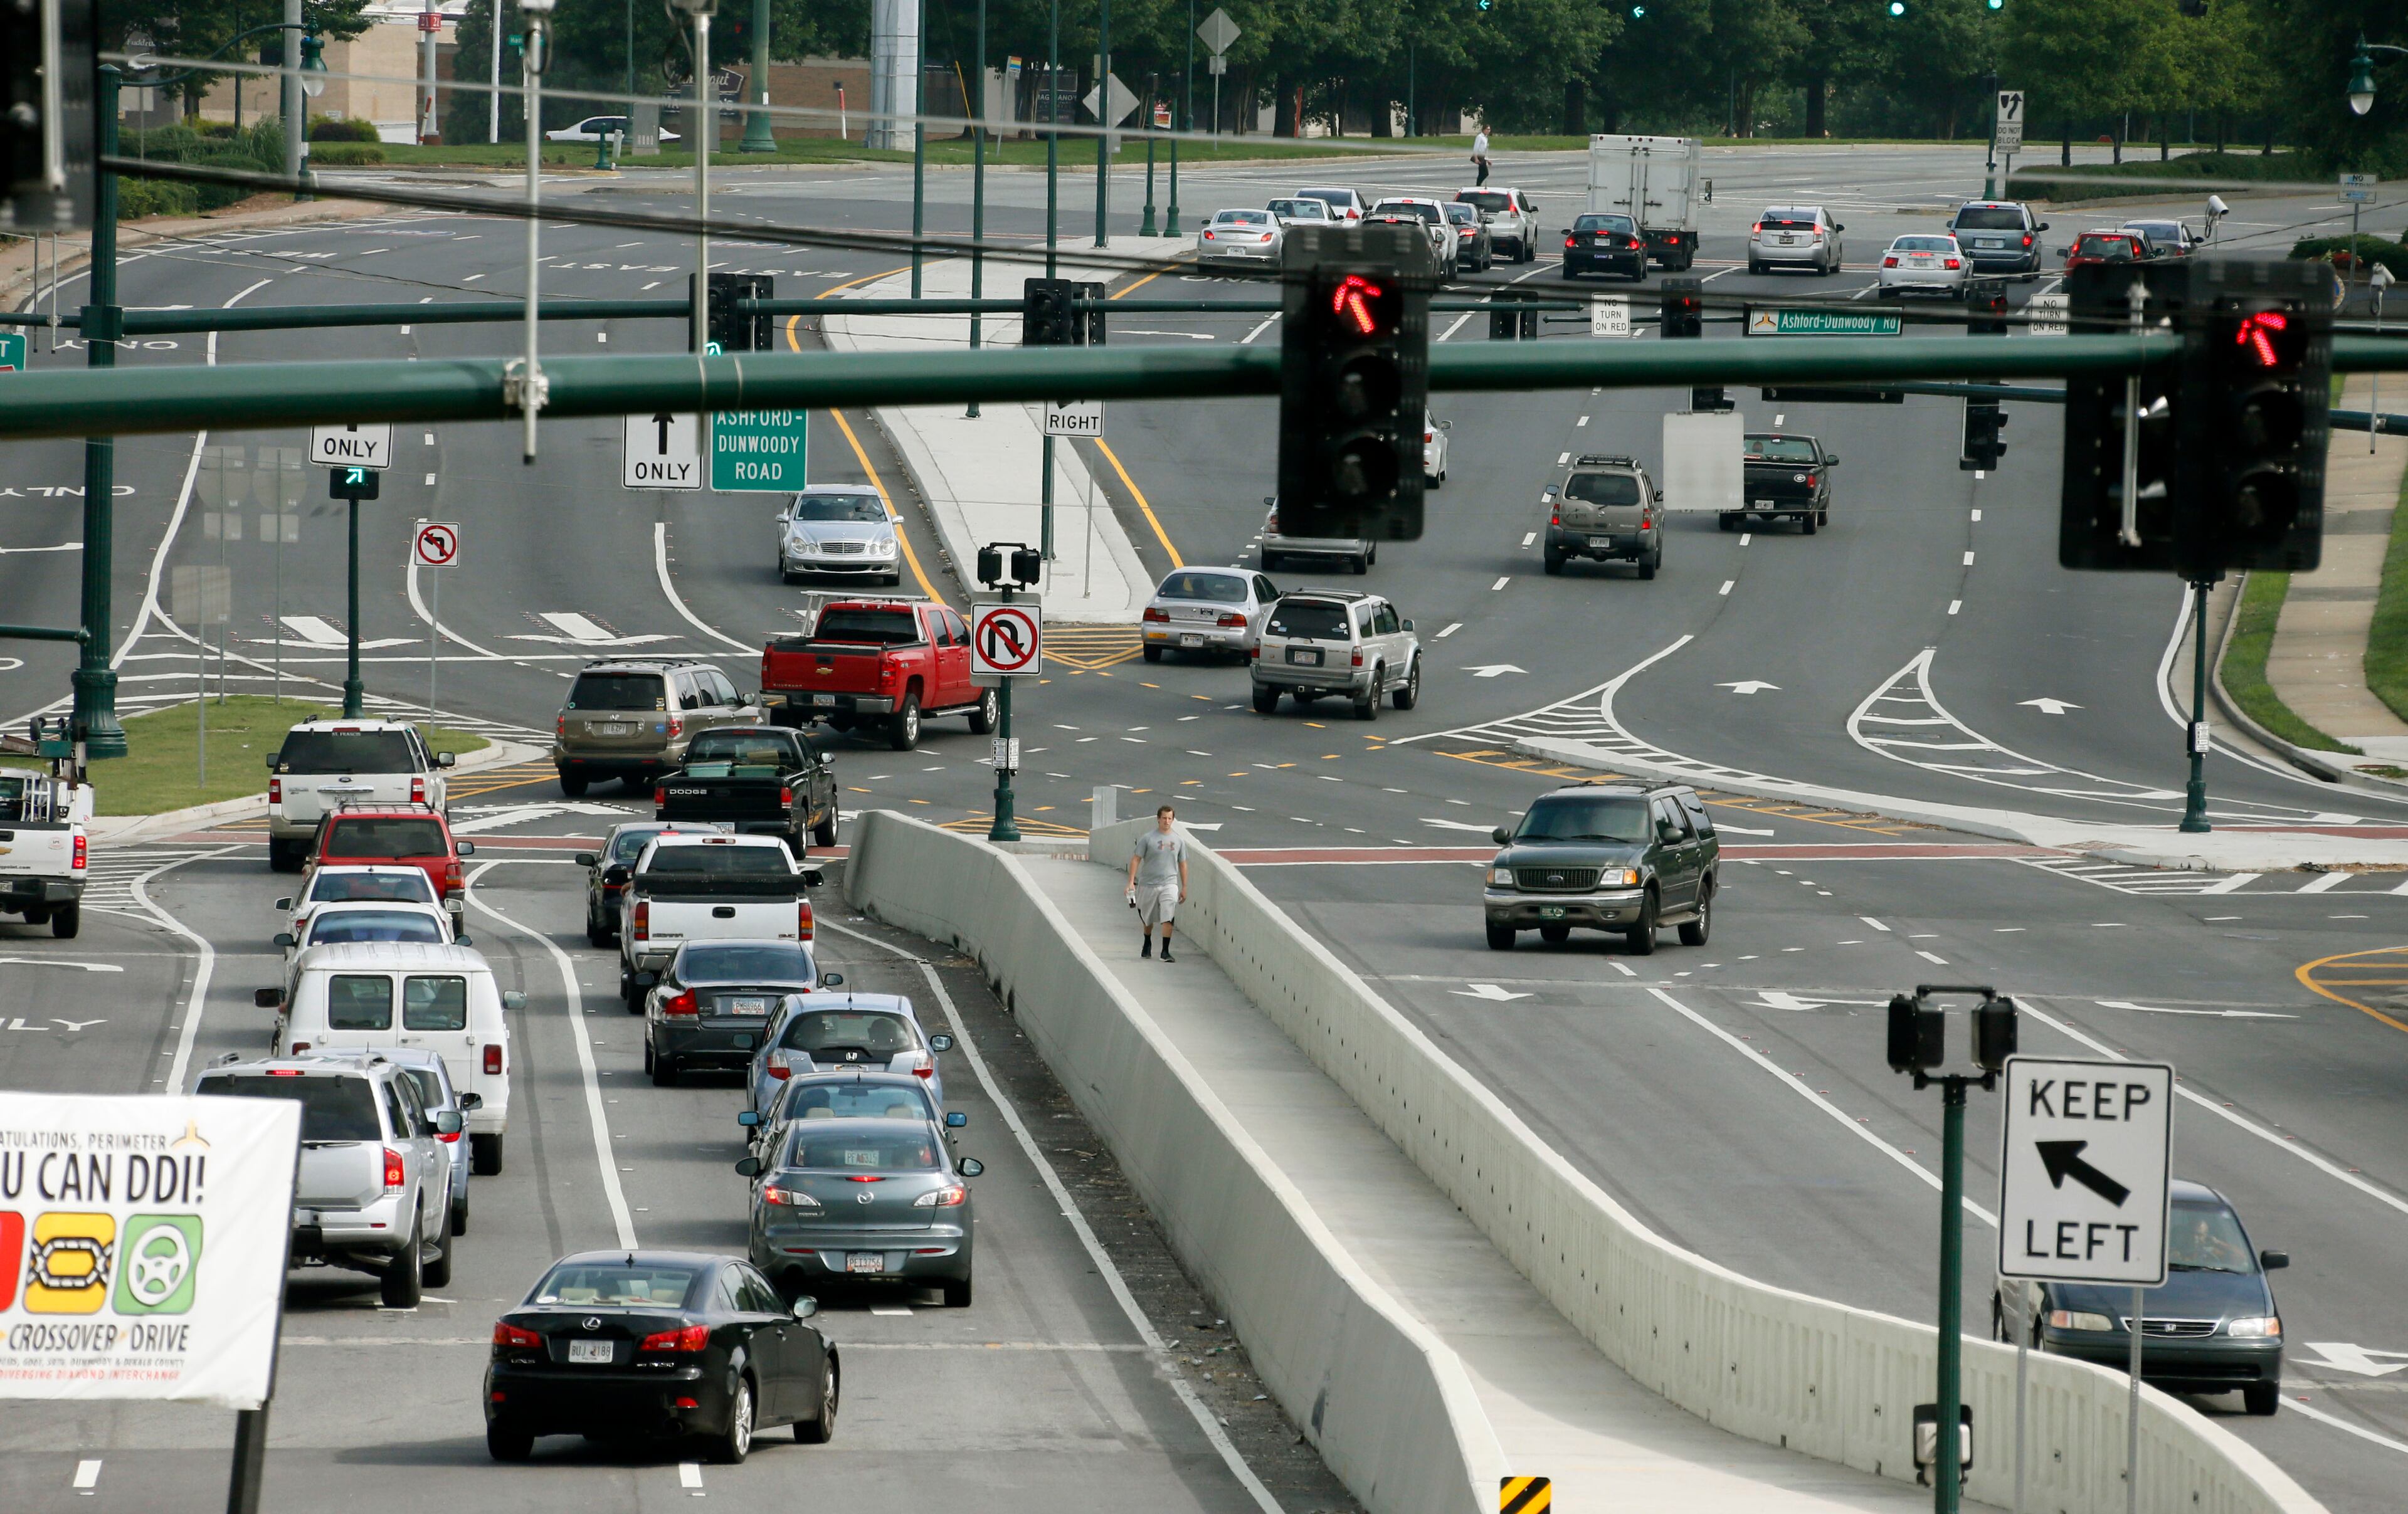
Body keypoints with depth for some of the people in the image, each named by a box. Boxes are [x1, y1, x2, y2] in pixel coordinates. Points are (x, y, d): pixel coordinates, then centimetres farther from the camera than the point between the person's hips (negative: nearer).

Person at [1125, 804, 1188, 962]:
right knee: (1147, 918, 13)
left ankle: (1165, 951, -14)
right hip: (1148, 883, 0)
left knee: (1168, 917, -16)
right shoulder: (1147, 839, -2)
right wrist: (1131, 882, -12)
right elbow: (1136, 860, -3)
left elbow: (1182, 864, 14)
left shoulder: (1178, 840, 7)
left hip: (1169, 883, 0)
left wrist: (1184, 887, 14)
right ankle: (1147, 945, 38)